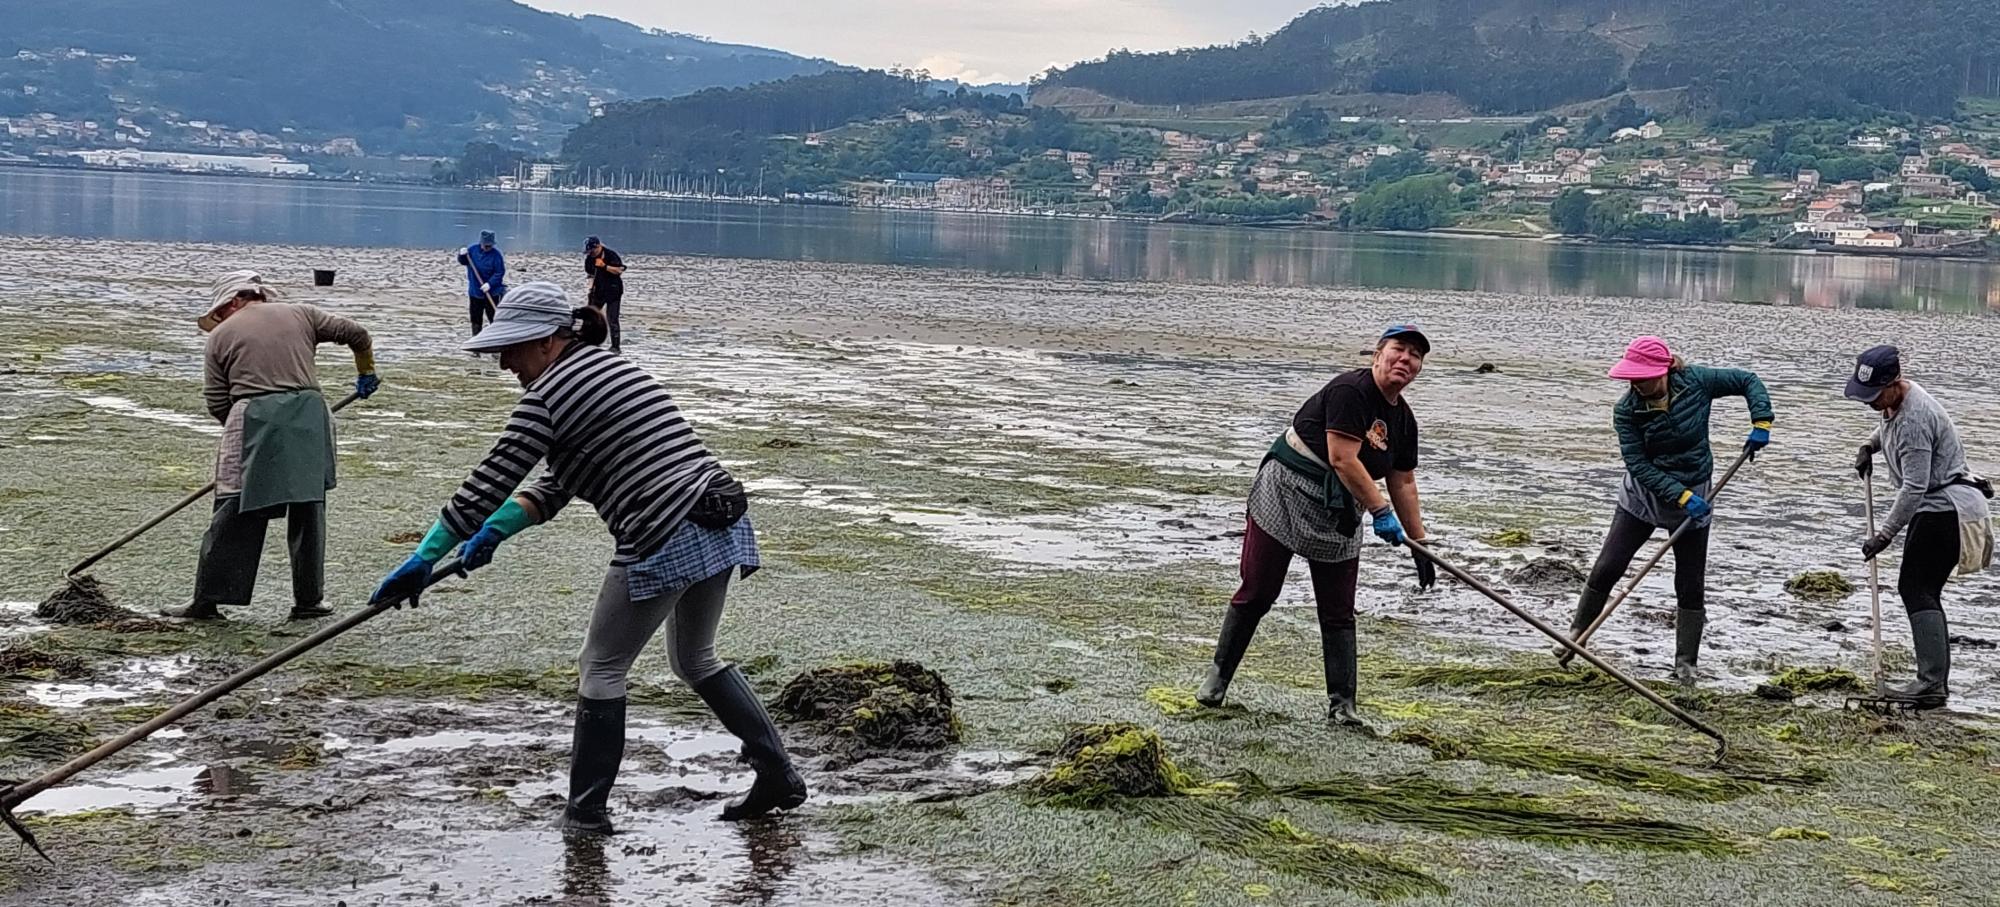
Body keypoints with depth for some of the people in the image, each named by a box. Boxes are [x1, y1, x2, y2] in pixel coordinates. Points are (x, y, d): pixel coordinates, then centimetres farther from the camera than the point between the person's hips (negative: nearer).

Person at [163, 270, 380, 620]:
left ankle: (208, 599, 3)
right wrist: (366, 373, 32)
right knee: (308, 510, 9)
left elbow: (216, 402, 7)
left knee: (236, 513, 2)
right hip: (307, 414, 2)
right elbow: (355, 333, 16)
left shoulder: (221, 335, 12)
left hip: (253, 420, -2)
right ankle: (308, 600, 13)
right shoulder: (300, 313, 16)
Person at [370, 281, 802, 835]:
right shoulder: (614, 369, 20)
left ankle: (586, 810, 15)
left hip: (665, 543, -9)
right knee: (694, 661, 25)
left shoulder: (548, 395, -8)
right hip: (723, 524, 9)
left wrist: (424, 559, -5)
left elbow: (489, 484, -10)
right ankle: (779, 775, 24)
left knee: (602, 667, 8)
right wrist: (495, 532, 13)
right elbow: (560, 485, 21)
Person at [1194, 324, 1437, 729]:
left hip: (1340, 515, 7)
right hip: (1286, 496, -7)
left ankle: (1341, 704, 7)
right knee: (1256, 593, -2)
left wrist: (1419, 544, 13)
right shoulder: (1349, 391, -18)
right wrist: (1381, 511, -22)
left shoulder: (1403, 419, 7)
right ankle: (1218, 677, 13)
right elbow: (1343, 460, -23)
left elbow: (1403, 485, 14)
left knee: (1339, 613, 3)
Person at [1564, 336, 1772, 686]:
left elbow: (1748, 381, -3)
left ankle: (1685, 665, 11)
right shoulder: (1626, 410, -17)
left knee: (1691, 586, 3)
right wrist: (1681, 496, -27)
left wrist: (1761, 423, -16)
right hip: (1642, 496, 0)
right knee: (1605, 570, -3)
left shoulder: (1696, 382, -16)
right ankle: (1576, 634, 14)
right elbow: (1638, 464, -19)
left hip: (1693, 497, 0)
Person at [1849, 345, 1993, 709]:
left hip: (1945, 510, -11)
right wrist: (1869, 445, 16)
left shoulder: (1914, 419, -24)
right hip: (1938, 509, 11)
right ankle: (1937, 680, 15)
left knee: (1916, 588, -15)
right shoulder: (1896, 400, 8)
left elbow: (1914, 486, -26)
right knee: (1923, 591, 11)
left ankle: (1931, 683, -22)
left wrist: (1884, 535, -23)